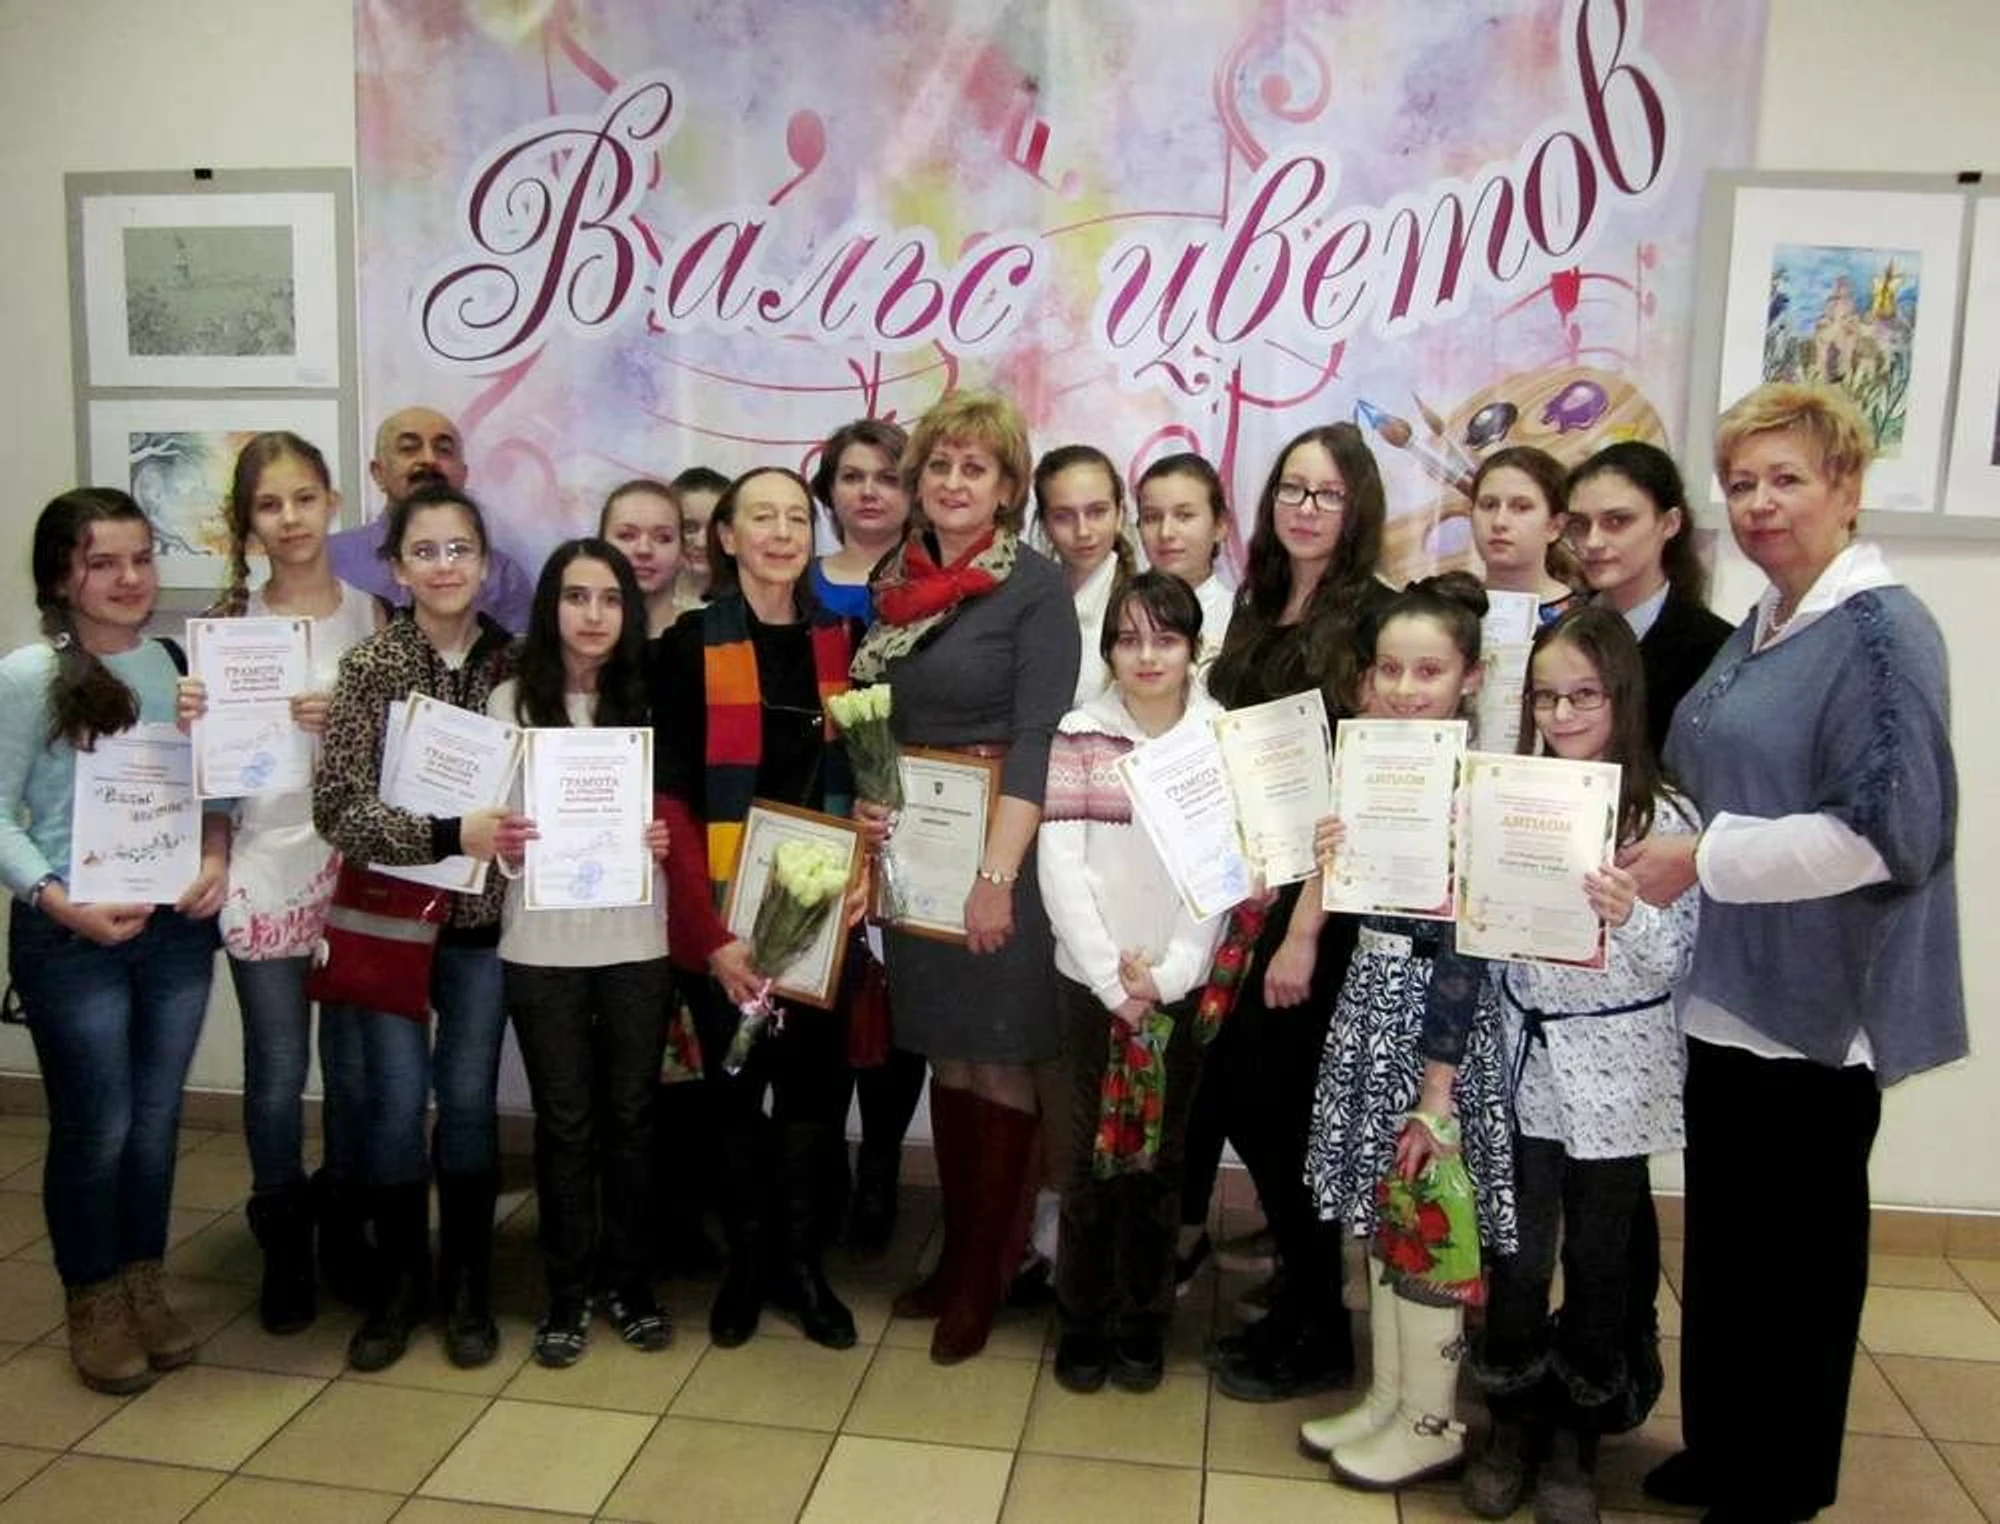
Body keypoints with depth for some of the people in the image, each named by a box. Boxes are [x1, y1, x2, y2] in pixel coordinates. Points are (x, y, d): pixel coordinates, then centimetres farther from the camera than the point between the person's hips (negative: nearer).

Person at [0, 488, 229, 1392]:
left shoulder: (175, 665, 3)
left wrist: (215, 858, -8)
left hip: (177, 927, 4)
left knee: (156, 1121, 14)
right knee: (94, 1128, 7)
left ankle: (145, 1288, 33)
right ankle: (94, 1305, 28)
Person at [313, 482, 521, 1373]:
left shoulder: (517, 663, 0)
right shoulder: (370, 666, -6)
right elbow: (338, 809, -12)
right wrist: (449, 834, -24)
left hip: (482, 916, 1)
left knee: (469, 1097, 8)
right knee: (397, 1100, 4)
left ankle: (467, 1283, 24)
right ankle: (399, 1280, 24)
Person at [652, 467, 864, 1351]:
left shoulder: (840, 640, 6)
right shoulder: (690, 645, -6)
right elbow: (669, 797, -10)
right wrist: (711, 931, -17)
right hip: (722, 911, -3)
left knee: (814, 1082, 8)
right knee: (737, 1086, 8)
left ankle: (801, 1262, 25)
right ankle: (746, 1262, 27)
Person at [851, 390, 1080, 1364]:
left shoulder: (1035, 586, -8)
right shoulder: (896, 582, 9)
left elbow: (1038, 738, -15)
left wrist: (997, 873, -22)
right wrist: (867, 797, -1)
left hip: (1001, 848, -5)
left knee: (998, 1059, 3)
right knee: (945, 1053, 13)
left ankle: (984, 1274, 18)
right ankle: (956, 1249, 27)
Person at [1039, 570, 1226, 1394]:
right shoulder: (1078, 734, 0)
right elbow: (1059, 864, -4)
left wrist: (1167, 973, -10)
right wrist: (1111, 977, -9)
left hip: (1185, 982, 0)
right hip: (1092, 978, 0)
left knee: (1161, 1151, 8)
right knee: (1093, 1149, 5)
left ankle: (1144, 1318, 25)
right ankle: (1083, 1316, 22)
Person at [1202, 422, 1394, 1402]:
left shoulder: (1372, 617, -10)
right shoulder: (1258, 610, 11)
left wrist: (1305, 927, -17)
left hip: (1327, 900, -7)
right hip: (1255, 889, 7)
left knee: (1275, 1100, 1)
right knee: (1234, 1085, 10)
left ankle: (1316, 1334, 22)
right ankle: (1300, 1301, 31)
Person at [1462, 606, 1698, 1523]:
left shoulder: (1664, 817, -9)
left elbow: (1674, 965, -9)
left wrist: (1629, 917, -30)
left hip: (1614, 1066, -2)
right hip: (1524, 1055, 2)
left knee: (1597, 1257, 11)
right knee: (1518, 1250, 8)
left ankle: (1576, 1440, 30)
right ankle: (1513, 1425, 28)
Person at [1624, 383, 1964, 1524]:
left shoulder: (1882, 628, -14)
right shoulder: (1764, 624, 12)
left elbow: (1887, 830, -22)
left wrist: (1703, 859, -21)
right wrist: (1668, 836, 9)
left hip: (1820, 1001, -8)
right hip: (1734, 987, 8)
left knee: (1798, 1246, 8)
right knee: (1723, 1235, 17)